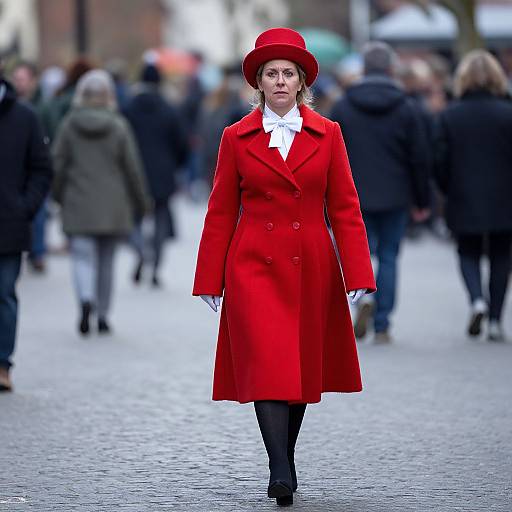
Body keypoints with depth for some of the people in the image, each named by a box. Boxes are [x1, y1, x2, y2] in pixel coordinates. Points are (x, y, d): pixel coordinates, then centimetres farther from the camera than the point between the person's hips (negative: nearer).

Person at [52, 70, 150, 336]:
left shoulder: (69, 124, -3)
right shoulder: (119, 126, -4)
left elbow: (58, 164, 0)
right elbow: (132, 167, -1)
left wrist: (58, 195, 15)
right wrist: (140, 202, 10)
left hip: (78, 206, -1)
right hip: (112, 206, 1)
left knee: (83, 255, -2)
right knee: (106, 259, 11)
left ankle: (86, 299, -29)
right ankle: (103, 316, 14)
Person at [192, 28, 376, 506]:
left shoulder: (327, 134, 5)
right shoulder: (237, 137, 3)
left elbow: (345, 207, 4)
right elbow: (221, 212, 6)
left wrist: (358, 275, -4)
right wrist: (210, 281, 3)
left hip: (311, 268, 2)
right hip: (255, 268, -2)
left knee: (303, 367, 8)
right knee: (267, 365, -14)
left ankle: (286, 460, 23)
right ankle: (281, 474, -18)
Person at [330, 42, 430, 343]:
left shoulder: (343, 107, 0)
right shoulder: (407, 108, -2)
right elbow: (421, 158, -1)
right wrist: (422, 202, 7)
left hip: (354, 197, 0)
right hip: (395, 198, 0)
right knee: (388, 256, 8)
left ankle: (364, 295, -19)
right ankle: (382, 326, 5)